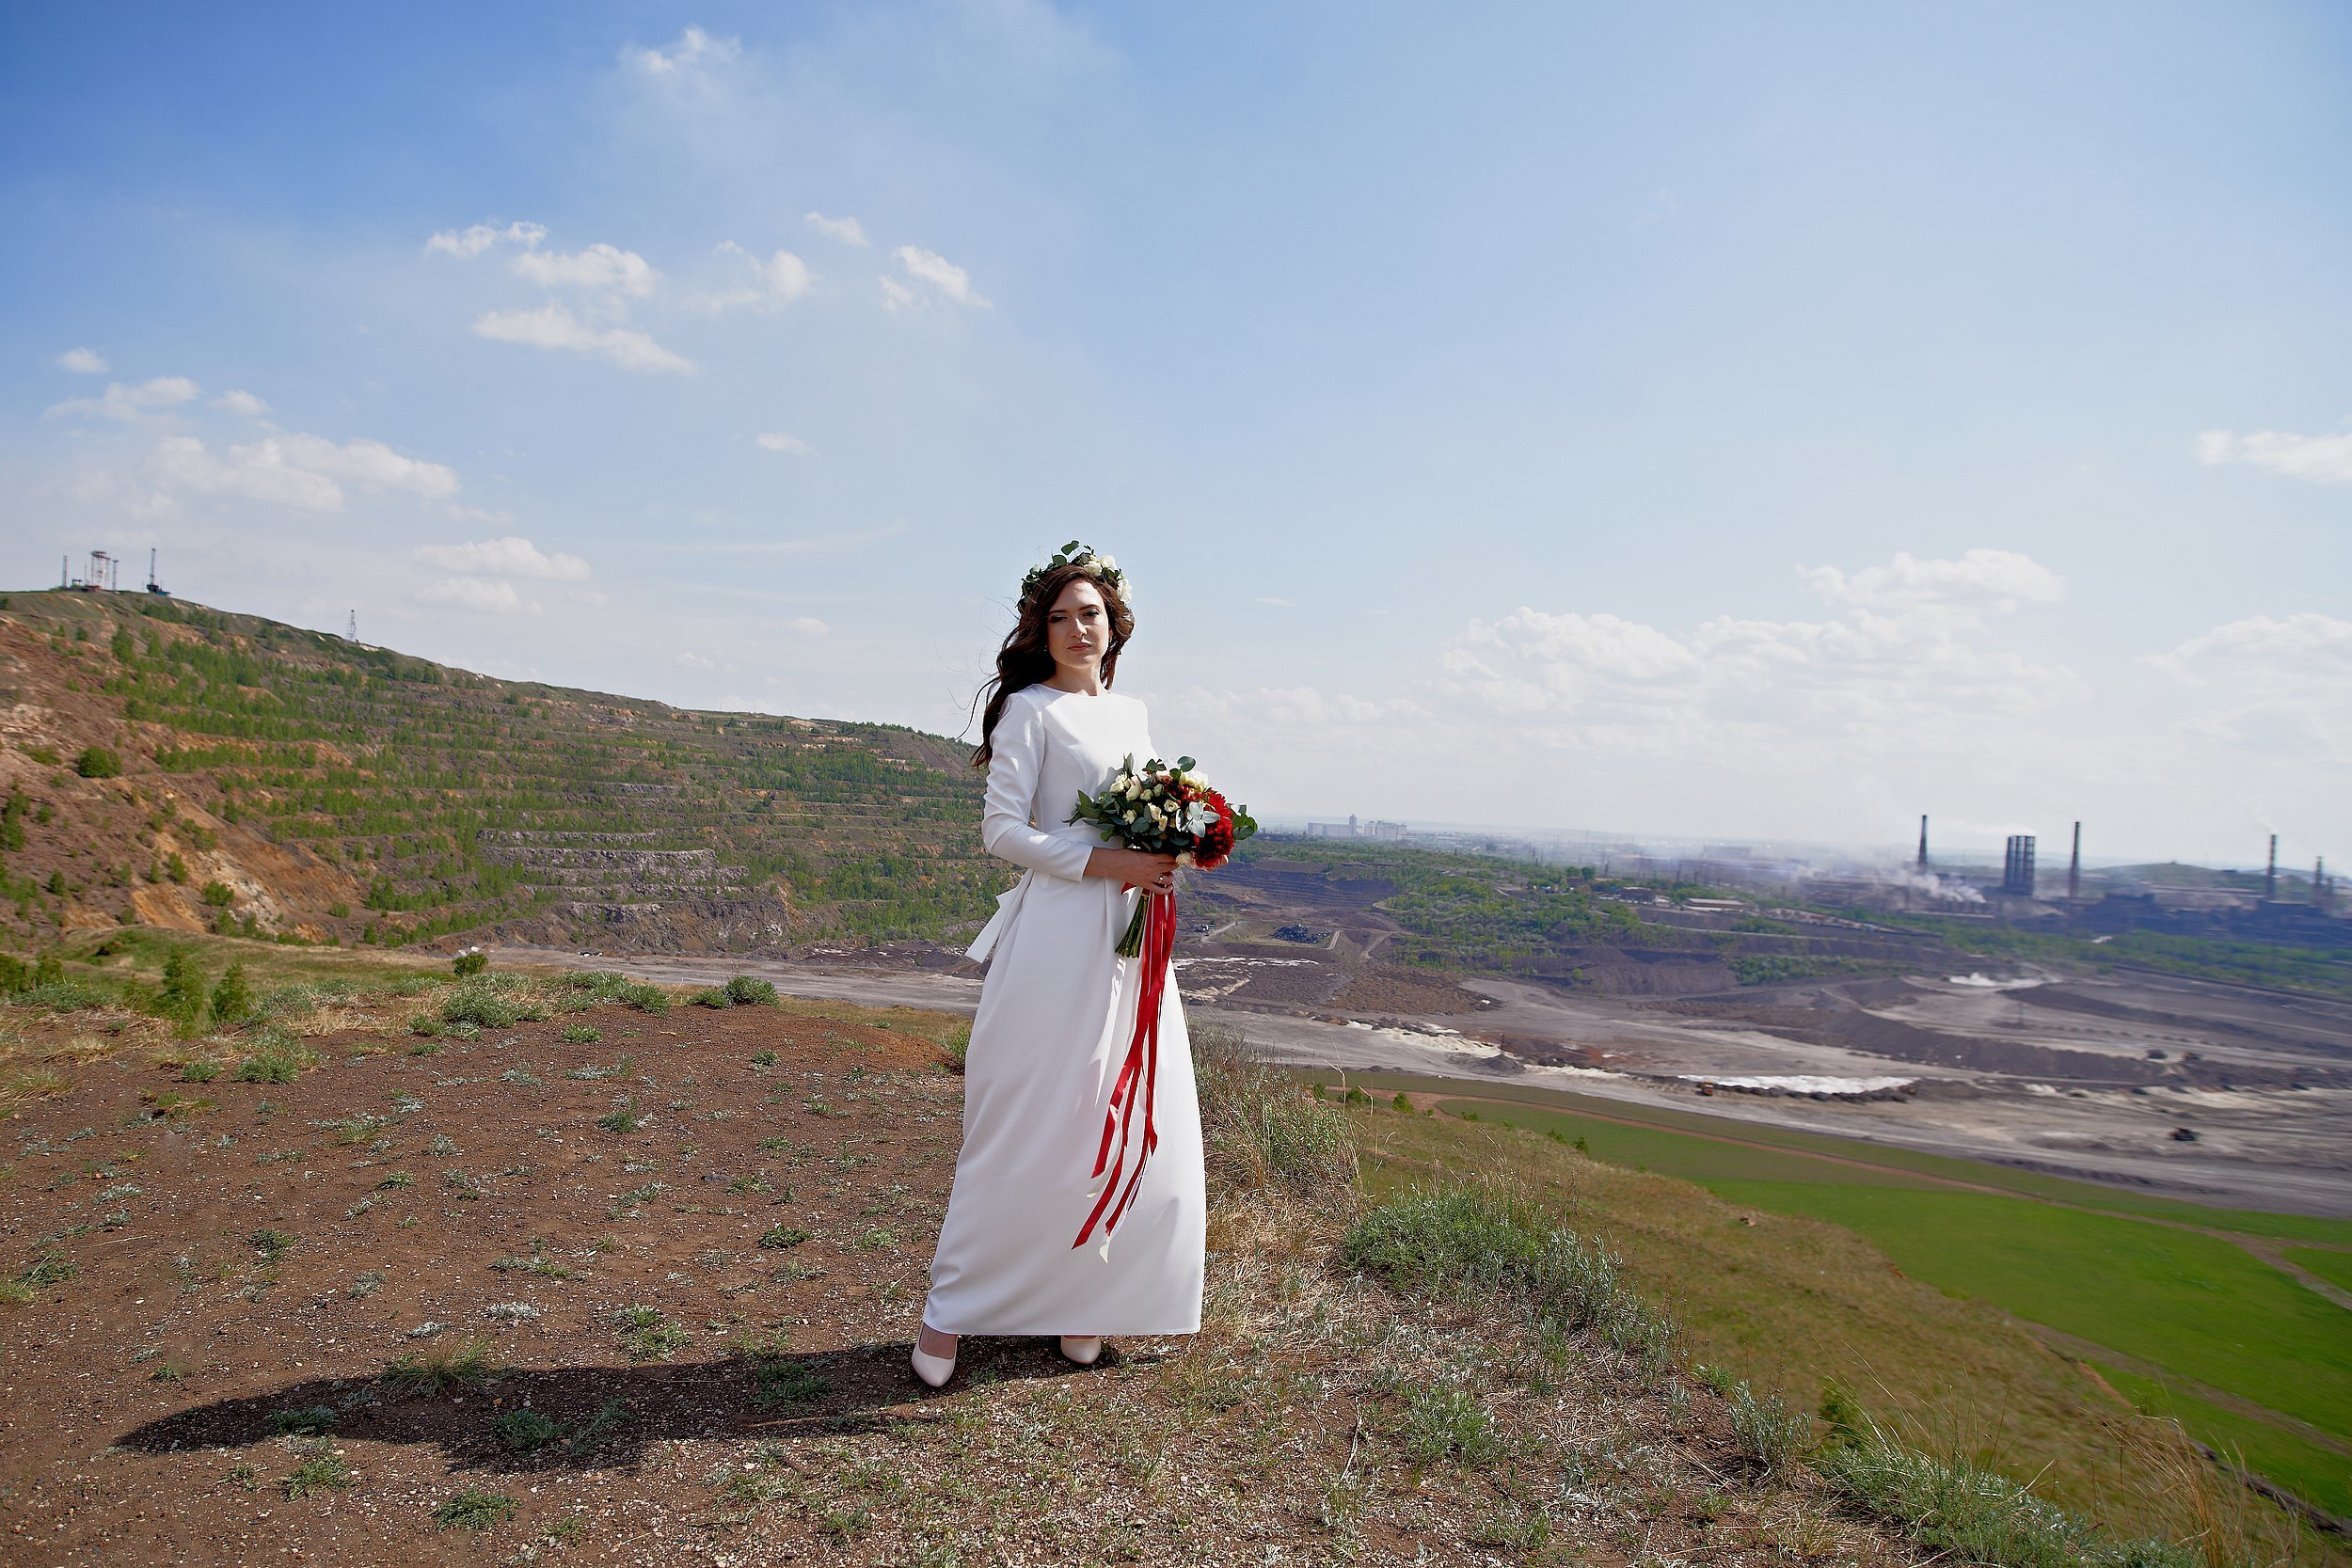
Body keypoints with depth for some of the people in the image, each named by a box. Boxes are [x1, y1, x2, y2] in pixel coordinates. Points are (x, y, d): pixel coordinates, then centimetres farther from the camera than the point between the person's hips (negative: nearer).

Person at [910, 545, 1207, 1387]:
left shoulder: (1131, 713, 18)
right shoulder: (1030, 709, -2)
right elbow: (1002, 829, -10)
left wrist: (1164, 861, 2)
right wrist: (1104, 862, -17)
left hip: (1133, 939, 7)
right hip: (1057, 937, -7)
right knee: (1029, 1124, -5)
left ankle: (1079, 1301, 20)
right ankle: (950, 1310, 8)